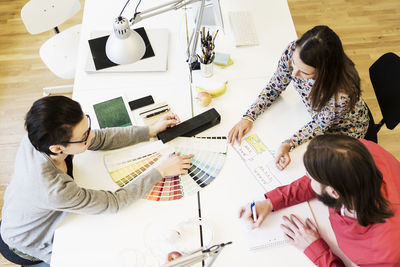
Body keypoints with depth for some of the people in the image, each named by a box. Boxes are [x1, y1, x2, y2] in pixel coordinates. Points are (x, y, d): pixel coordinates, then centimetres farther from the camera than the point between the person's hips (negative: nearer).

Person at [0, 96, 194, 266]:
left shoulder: (43, 135, -26)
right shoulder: (52, 189, -46)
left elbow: (100, 138, -13)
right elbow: (114, 202, -33)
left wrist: (151, 131, -14)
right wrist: (161, 171, -28)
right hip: (29, 245, -6)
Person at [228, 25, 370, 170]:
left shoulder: (342, 94, -43)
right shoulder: (293, 51, -32)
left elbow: (320, 125, -23)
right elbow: (274, 87, -13)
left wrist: (288, 144, -38)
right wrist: (249, 117, -24)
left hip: (344, 128, -4)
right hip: (315, 114, 4)